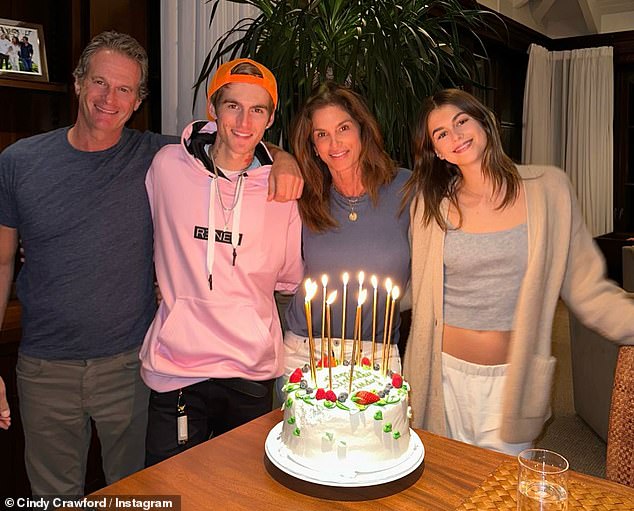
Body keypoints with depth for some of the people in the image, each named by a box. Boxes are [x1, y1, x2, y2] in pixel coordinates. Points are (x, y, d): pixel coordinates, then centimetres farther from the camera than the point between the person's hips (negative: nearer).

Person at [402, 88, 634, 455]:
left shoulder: (548, 189, -4)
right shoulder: (430, 204, -2)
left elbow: (587, 289, -2)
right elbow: (418, 290, 4)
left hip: (513, 380, 0)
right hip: (446, 374, 1)